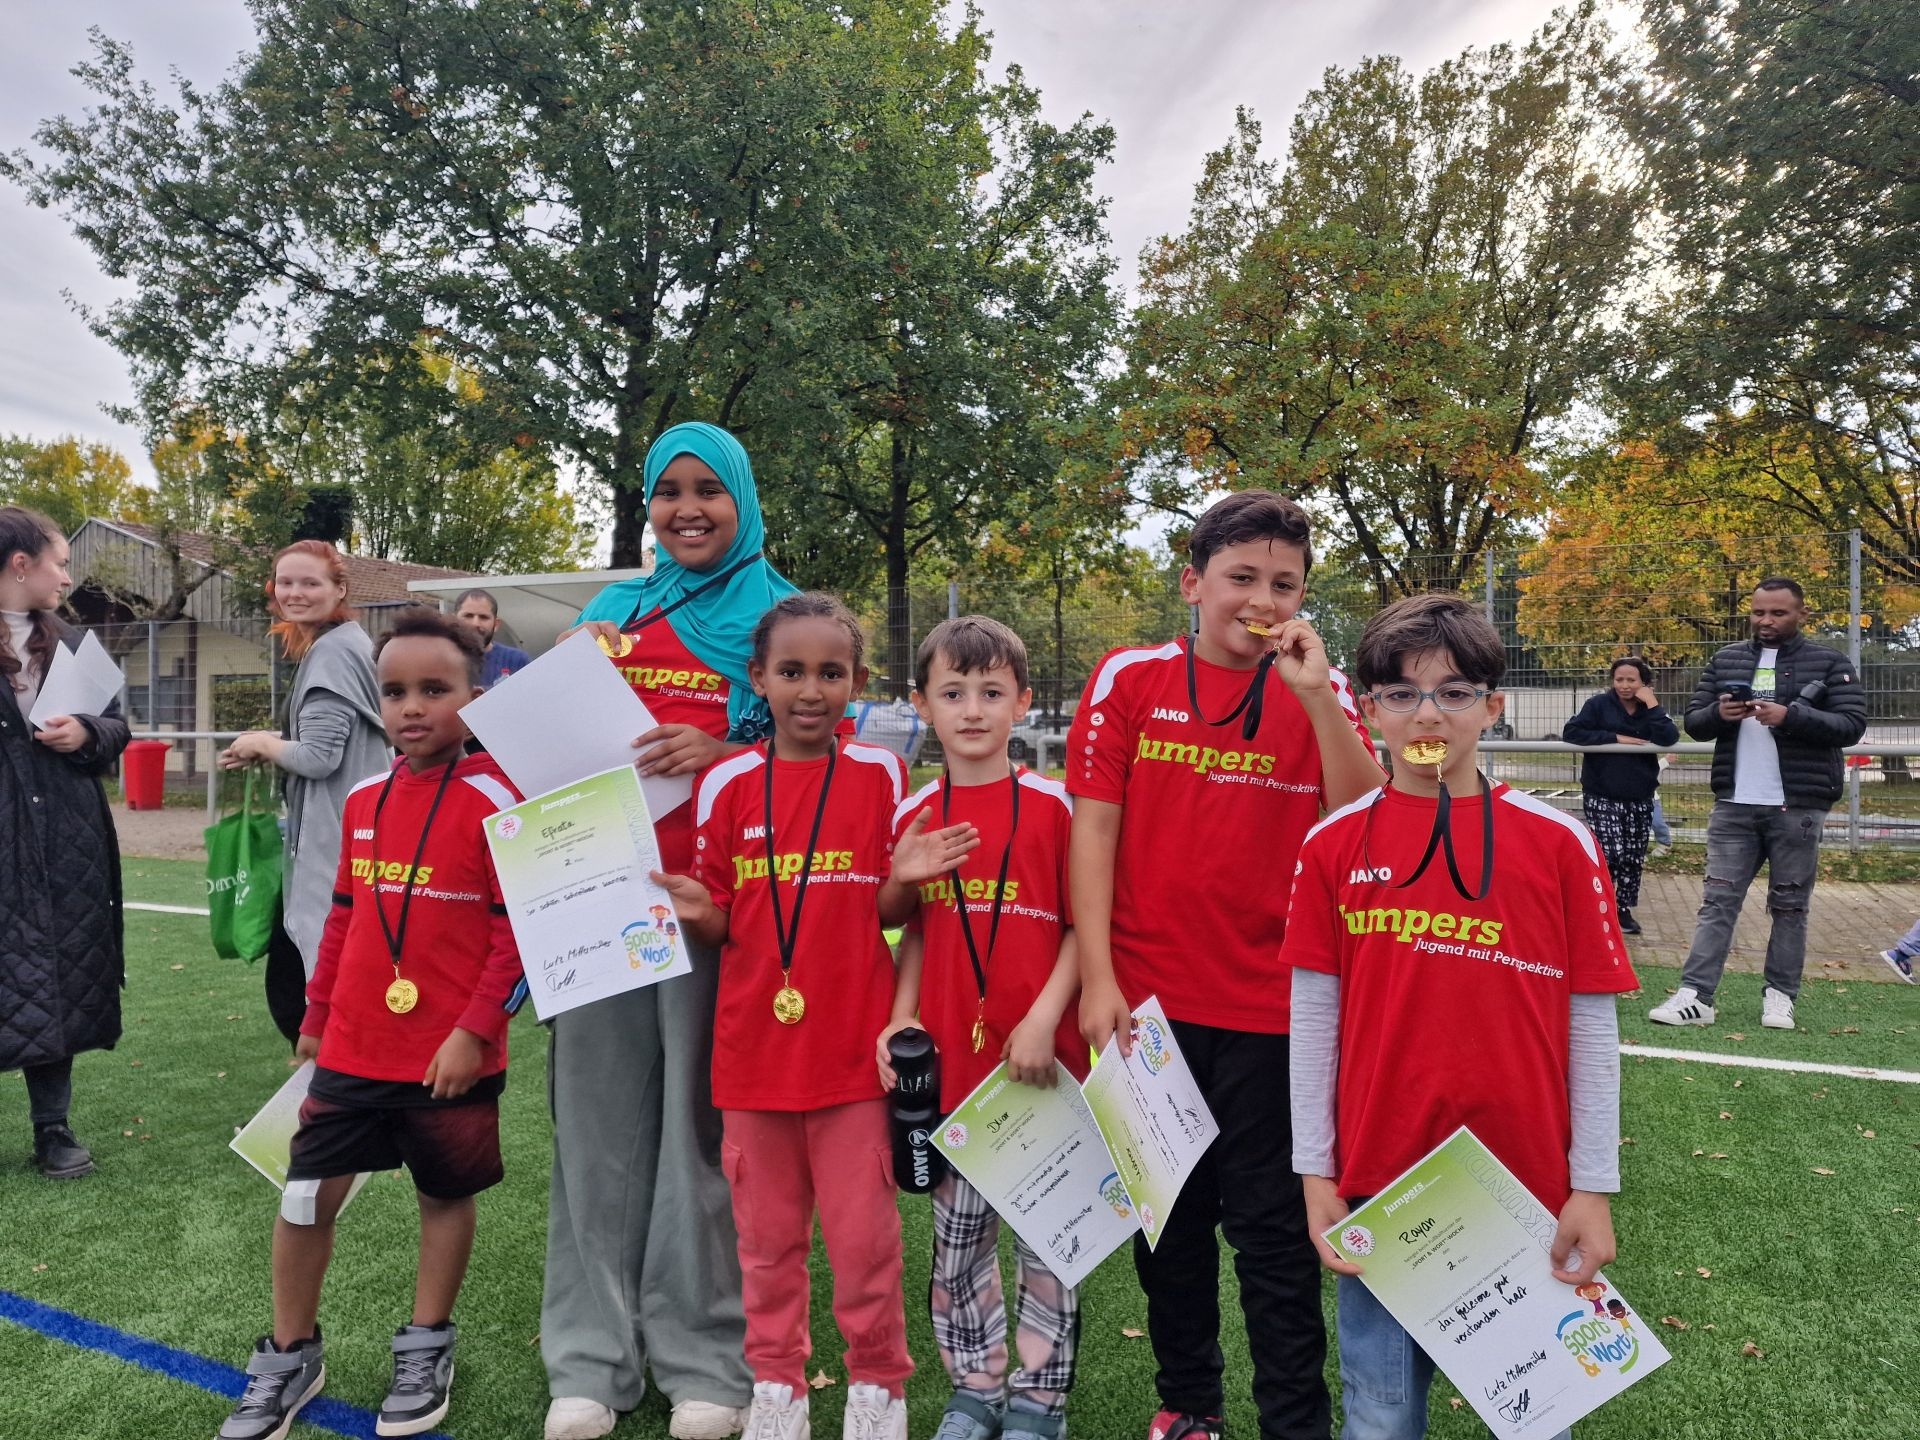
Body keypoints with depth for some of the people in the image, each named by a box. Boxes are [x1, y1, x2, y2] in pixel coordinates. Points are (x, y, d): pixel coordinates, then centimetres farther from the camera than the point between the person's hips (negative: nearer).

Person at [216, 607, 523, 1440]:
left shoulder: (492, 798, -14)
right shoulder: (364, 800, 4)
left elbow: (515, 929, -15)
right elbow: (344, 915, 13)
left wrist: (474, 1030, -17)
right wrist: (316, 1017, 17)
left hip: (450, 1056, -4)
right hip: (352, 1050, 5)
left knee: (445, 1195, 14)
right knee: (305, 1196, 9)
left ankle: (426, 1348, 35)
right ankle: (290, 1356, 32)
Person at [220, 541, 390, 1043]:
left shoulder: (334, 650, -15)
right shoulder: (335, 644, 17)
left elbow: (319, 756, -21)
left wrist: (261, 743, -3)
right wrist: (267, 750, 10)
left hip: (336, 842, -10)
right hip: (336, 835, 10)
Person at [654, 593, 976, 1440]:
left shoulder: (881, 775, -3)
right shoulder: (726, 783, -1)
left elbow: (890, 916, 2)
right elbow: (720, 928, 5)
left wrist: (904, 881, -19)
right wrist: (695, 912, -16)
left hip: (853, 1043, -1)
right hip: (754, 1043, 2)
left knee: (865, 1234, 7)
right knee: (767, 1234, 15)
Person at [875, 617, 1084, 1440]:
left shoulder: (1054, 807, -5)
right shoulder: (912, 817, 3)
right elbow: (915, 933, 9)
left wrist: (1044, 1019, -15)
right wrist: (901, 1020, -3)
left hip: (1041, 1059, -2)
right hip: (950, 1060, 3)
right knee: (957, 1234, 14)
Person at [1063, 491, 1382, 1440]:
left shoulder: (1317, 691, 0)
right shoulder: (1130, 679, -1)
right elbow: (1094, 826, -3)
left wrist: (1315, 696, -20)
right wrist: (1097, 978, -8)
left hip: (1267, 1005, -1)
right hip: (1148, 998, 1)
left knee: (1272, 1227, 8)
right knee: (1169, 1215, 17)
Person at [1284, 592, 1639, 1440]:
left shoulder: (1558, 843, -4)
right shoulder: (1334, 846, -3)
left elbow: (1593, 1027, -1)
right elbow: (1314, 1020, 0)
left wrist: (1593, 1187, -1)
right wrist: (1315, 1176, 1)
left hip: (1527, 1188, 0)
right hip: (1376, 1186, 1)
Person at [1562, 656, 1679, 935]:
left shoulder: (1652, 710, 6)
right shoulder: (1599, 704, -3)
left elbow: (1669, 739, -12)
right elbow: (1571, 733, -14)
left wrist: (1652, 705, -14)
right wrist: (1615, 738, -16)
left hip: (1640, 798, 4)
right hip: (1601, 796, -4)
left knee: (1633, 857, 9)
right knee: (1611, 853, -13)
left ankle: (1624, 909, 24)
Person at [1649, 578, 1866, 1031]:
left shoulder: (1829, 664, 2)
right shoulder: (1725, 660, 10)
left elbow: (1852, 724, -6)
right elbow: (1693, 722, 10)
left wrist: (1791, 715, -21)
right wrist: (1719, 713, -13)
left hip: (1798, 807, -2)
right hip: (1734, 805, 2)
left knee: (1789, 906, 8)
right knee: (1718, 901, 0)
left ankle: (1780, 996, 17)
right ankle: (1695, 995, -1)